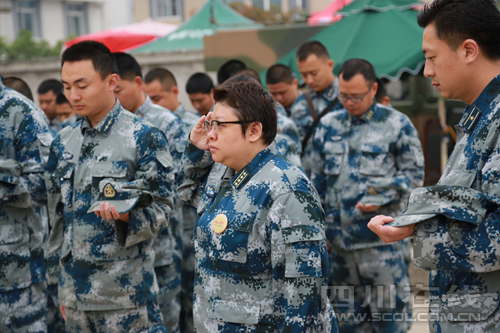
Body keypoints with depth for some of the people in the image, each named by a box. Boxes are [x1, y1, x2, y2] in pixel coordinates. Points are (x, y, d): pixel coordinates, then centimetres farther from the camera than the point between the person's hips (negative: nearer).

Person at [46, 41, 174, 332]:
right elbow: (56, 214, 15)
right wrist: (62, 285, 14)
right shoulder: (64, 142, 10)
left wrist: (127, 215, -27)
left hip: (127, 290, -5)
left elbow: (162, 207, -6)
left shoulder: (145, 138, -7)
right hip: (74, 288, 6)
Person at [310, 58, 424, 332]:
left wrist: (380, 199, -14)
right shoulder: (328, 125, 11)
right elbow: (317, 178, 16)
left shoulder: (396, 124, -2)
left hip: (380, 238, -4)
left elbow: (414, 173, -1)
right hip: (337, 236, 5)